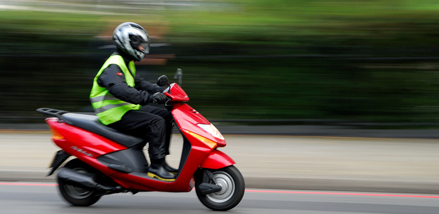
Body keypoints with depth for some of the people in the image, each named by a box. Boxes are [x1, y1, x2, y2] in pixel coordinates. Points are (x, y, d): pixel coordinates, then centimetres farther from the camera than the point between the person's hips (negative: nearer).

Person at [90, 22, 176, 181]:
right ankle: (156, 167, -23)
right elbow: (119, 89, -34)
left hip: (127, 108, 10)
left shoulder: (127, 63, 17)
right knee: (155, 122, -25)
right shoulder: (113, 66, -17)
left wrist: (162, 91, 9)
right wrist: (149, 98, -41)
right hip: (115, 115, -10)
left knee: (166, 115, 6)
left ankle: (161, 161, 3)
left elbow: (138, 83, 24)